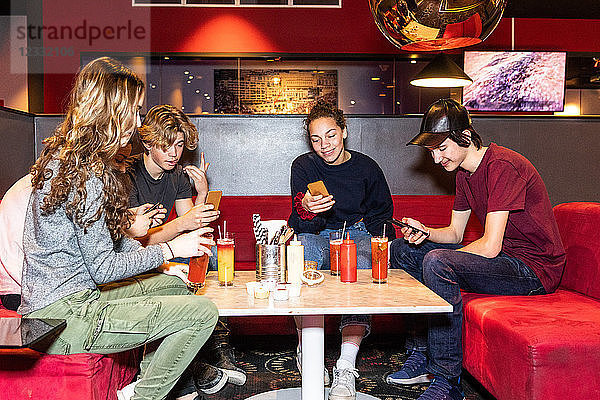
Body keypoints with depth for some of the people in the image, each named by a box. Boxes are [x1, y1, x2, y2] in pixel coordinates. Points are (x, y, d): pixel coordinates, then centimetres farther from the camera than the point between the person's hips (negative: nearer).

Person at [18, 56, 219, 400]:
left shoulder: (63, 156, 10)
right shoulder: (86, 173, -22)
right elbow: (103, 268, -19)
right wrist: (170, 249, -10)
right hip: (62, 320, -10)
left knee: (175, 285, 19)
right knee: (202, 312, -14)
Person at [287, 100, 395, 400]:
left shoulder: (366, 168, 2)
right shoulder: (303, 166, -1)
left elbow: (382, 216, 14)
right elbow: (302, 226, -11)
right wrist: (306, 209, -36)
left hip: (357, 234, 1)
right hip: (317, 236, 0)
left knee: (360, 263, -35)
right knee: (304, 246, -37)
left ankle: (346, 367, -35)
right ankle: (306, 348, -23)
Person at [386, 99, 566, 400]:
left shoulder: (502, 166, -21)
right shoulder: (464, 173, 8)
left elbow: (490, 247, -26)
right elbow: (455, 232, 13)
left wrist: (440, 259, -12)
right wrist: (426, 233, -9)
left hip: (534, 269, -10)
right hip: (504, 259, 10)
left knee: (437, 262, -32)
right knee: (403, 249, 5)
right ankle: (421, 355, 4)